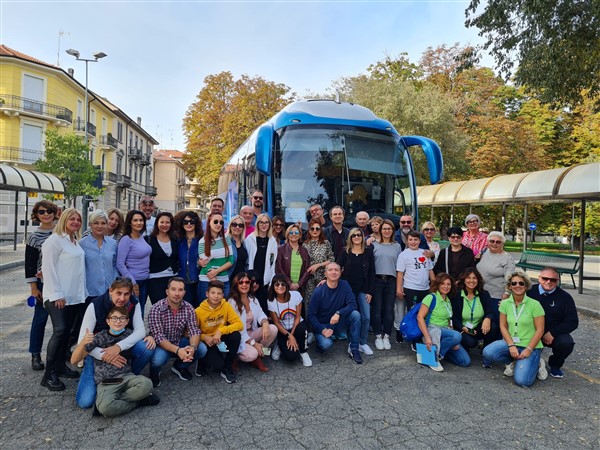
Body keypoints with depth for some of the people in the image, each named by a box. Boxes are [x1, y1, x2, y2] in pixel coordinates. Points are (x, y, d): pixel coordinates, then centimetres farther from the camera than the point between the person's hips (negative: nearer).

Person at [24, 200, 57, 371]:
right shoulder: (34, 237, -4)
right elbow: (30, 265, -3)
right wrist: (34, 288, -6)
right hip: (43, 283, -2)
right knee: (40, 318, 6)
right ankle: (35, 355, 19)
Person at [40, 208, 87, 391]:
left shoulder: (75, 241, 14)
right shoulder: (54, 240, -9)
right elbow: (49, 268, -14)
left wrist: (82, 292, 16)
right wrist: (56, 294, -18)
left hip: (75, 296, 8)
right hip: (58, 296, -8)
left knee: (67, 332, 12)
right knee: (59, 331, -13)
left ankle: (61, 366, 24)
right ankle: (49, 374, -4)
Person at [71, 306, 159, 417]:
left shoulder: (129, 334, 7)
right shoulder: (100, 337, -1)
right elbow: (74, 361, -1)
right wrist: (83, 342, -22)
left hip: (126, 376, 3)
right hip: (106, 382, -3)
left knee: (147, 384, -32)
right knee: (105, 408, -36)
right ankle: (137, 401, -8)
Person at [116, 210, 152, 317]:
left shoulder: (142, 237, 6)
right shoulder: (126, 239, -13)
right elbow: (120, 264, -16)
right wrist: (133, 282, -15)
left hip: (145, 281, 6)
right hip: (133, 281, -6)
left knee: (141, 311, 15)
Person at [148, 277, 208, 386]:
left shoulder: (188, 308, -9)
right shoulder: (156, 309, -22)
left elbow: (194, 331, -13)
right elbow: (158, 337, -27)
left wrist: (192, 347, -36)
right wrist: (177, 350, -42)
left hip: (180, 342, 4)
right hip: (161, 345, -4)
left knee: (202, 349, -20)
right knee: (158, 359, -36)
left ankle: (179, 367, 12)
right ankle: (154, 372, 5)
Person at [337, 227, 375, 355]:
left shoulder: (368, 252, 2)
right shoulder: (345, 252, 1)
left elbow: (372, 272, 2)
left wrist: (370, 291, -2)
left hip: (363, 289, 1)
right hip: (349, 289, -1)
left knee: (366, 317, -4)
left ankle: (363, 342, 12)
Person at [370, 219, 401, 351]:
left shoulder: (397, 246, 12)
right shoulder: (374, 245, 6)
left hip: (391, 280, 2)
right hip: (377, 280, -1)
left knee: (389, 309, 2)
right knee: (377, 309, -1)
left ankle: (386, 336, 13)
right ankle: (378, 336, 10)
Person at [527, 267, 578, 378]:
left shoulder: (565, 297, -2)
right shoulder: (530, 292, -4)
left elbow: (572, 322, -4)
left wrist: (552, 333, -16)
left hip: (555, 334, 1)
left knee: (566, 343, -31)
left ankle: (555, 365, 5)